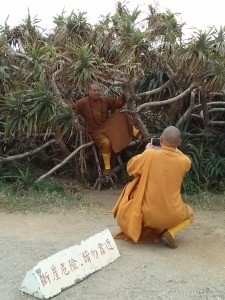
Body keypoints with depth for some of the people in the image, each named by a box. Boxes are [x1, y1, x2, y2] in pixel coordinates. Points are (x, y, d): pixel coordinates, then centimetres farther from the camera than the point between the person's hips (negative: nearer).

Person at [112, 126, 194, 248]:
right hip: (172, 215, 0)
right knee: (189, 212, 33)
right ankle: (170, 231, 3)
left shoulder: (150, 155, -12)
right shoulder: (185, 161, -6)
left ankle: (151, 232, 15)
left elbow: (130, 167, 6)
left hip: (148, 214, 0)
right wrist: (175, 149, 27)